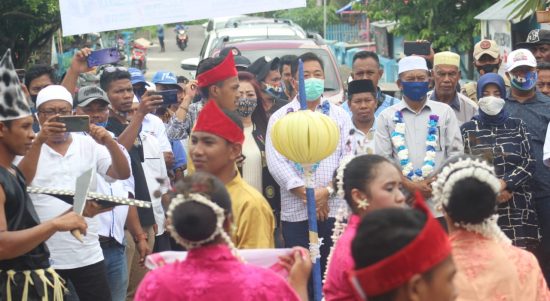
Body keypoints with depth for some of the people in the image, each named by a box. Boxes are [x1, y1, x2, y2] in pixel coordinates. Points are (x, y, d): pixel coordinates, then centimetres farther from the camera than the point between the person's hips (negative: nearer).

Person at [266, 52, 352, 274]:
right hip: (295, 213, -1)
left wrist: (327, 191, -11)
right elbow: (276, 162, -4)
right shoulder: (280, 118, 7)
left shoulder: (339, 115, 12)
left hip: (334, 208, 1)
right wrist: (306, 195, -12)